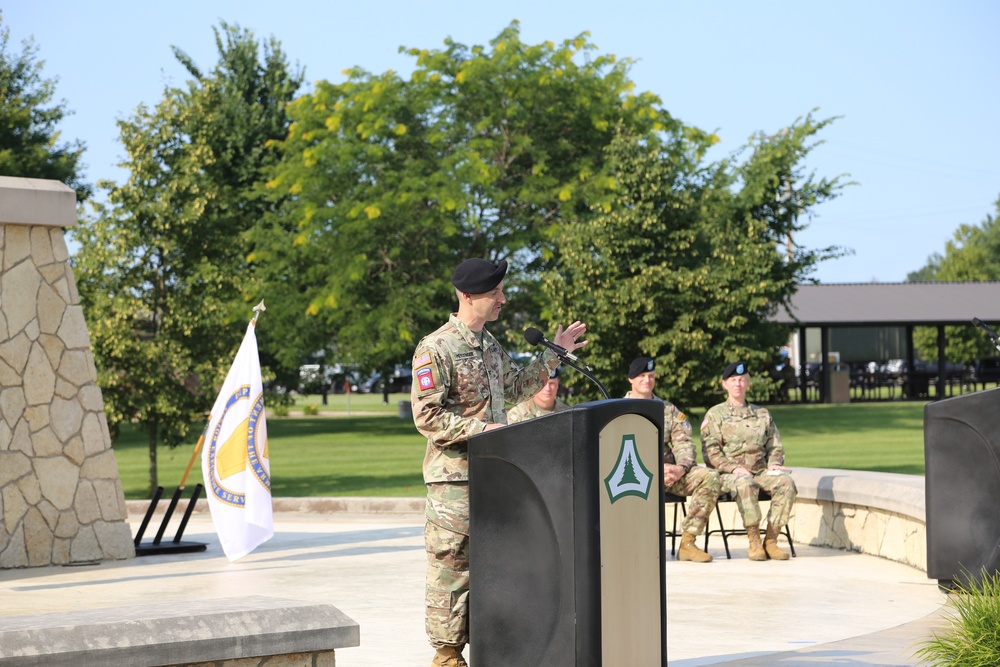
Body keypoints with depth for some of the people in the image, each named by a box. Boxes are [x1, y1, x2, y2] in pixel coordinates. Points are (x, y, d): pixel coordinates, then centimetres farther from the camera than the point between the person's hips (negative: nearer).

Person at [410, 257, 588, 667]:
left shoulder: (490, 345, 14)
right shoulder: (435, 348, -14)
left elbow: (514, 388, 28)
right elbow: (427, 416, -17)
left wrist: (553, 355, 23)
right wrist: (482, 429, -21)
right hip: (454, 477, -8)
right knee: (451, 565, -3)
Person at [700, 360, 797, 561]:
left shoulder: (762, 414, 21)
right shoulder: (715, 414, 9)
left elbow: (775, 447, 22)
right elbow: (710, 452, 0)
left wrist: (774, 464, -1)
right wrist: (734, 468, -15)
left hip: (761, 471, 4)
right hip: (729, 474, -3)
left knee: (786, 482, -28)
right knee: (745, 484, -39)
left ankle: (771, 540, -25)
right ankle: (754, 541, -30)